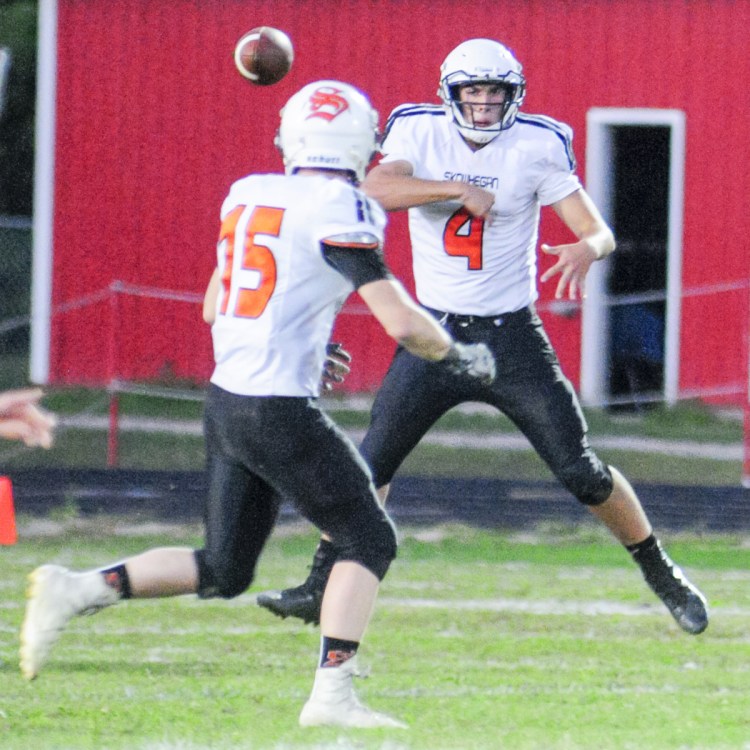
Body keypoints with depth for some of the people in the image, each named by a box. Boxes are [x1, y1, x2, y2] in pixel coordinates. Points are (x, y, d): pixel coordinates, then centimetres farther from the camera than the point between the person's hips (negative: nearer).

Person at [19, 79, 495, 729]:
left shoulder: (248, 195, 10)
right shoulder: (339, 211, -12)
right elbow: (401, 321, -15)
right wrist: (461, 358, 4)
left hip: (225, 401, 8)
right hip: (280, 413, -8)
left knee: (224, 570, 18)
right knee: (370, 541, 3)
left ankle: (77, 591, 8)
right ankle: (332, 694, -6)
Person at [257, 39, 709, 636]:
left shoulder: (536, 147, -7)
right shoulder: (419, 133, -4)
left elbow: (599, 231, -8)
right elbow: (374, 189, -23)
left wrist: (586, 250, -31)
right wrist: (458, 189, -32)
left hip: (512, 338, -1)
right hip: (436, 335, 1)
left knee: (582, 472, 0)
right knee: (372, 462, -6)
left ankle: (662, 575, 17)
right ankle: (322, 586, 4)